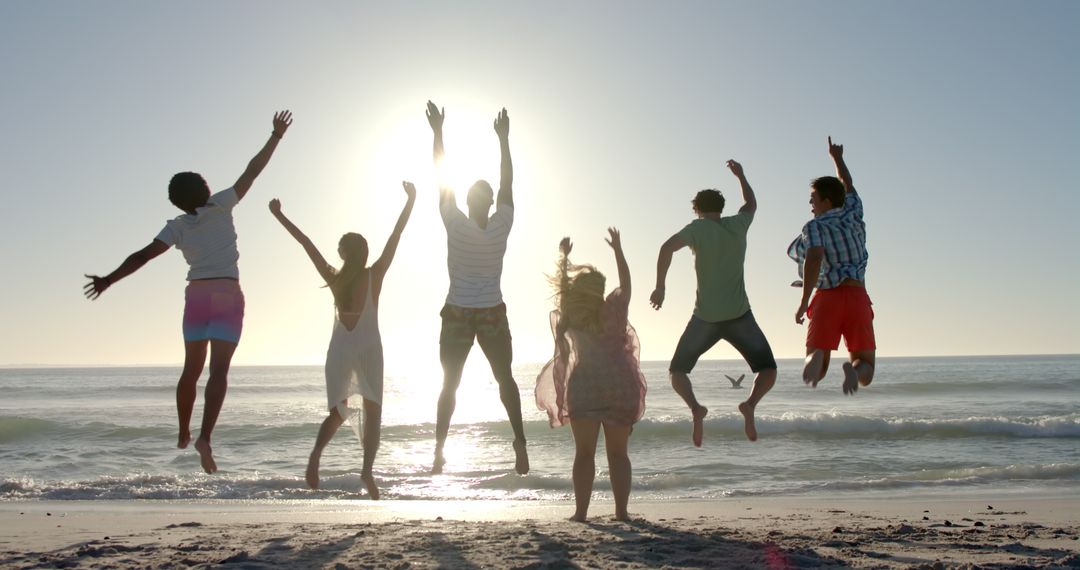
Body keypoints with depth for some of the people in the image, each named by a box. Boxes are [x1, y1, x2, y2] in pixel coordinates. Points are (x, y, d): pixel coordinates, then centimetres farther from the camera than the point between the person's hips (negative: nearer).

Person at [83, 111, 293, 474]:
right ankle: (205, 438, -26)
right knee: (219, 371, -10)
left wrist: (109, 280, -4)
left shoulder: (177, 227, 3)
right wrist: (275, 137, 7)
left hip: (196, 295, 3)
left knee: (191, 369, 18)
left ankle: (184, 434, 29)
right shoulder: (221, 206, -2)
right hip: (228, 296, -3)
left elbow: (143, 255, -7)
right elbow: (251, 172, 0)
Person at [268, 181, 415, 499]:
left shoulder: (334, 278, -1)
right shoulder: (374, 275, -6)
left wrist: (280, 216, 9)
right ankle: (368, 470, -19)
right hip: (368, 347, -2)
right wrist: (410, 200, -3)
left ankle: (316, 454, -14)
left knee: (338, 411, 15)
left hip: (340, 348, 2)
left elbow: (306, 243, 4)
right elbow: (396, 236, -6)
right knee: (373, 412, 2)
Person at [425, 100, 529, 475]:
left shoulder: (456, 226, -11)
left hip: (457, 315, -1)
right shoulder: (501, 226, -8)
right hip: (493, 315, 1)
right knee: (505, 378, 11)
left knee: (449, 383, 8)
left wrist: (437, 131, 0)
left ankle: (440, 449, 6)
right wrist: (503, 138, 10)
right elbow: (507, 182, 3)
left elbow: (441, 179, -5)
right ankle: (520, 442, 2)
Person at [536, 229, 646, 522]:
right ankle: (621, 510, 5)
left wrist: (564, 255, 29)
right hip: (620, 385, 1)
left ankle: (581, 511, -5)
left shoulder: (570, 317, 3)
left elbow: (562, 284, 18)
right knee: (618, 453, 6)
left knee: (584, 453, 0)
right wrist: (618, 249, 23)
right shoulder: (614, 310, 1)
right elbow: (626, 284, 16)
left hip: (584, 387, -1)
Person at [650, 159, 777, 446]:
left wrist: (660, 287, -13)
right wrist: (740, 175, 44)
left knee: (678, 371, 12)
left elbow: (668, 247, -19)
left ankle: (695, 407, -17)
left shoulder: (698, 228, -2)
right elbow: (751, 204, 30)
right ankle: (750, 403, -18)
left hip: (705, 317, -2)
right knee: (768, 371, 12)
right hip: (740, 315, 2)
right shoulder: (737, 224, 8)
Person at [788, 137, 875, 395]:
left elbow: (814, 259, -17)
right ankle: (854, 368, -30)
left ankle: (817, 359, -34)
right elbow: (848, 187, 37)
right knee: (866, 372, 7)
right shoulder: (852, 215, 15)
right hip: (857, 297, 3)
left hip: (828, 298, -2)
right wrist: (837, 158, 52)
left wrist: (804, 302, -16)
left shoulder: (815, 227, 3)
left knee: (816, 371, 3)